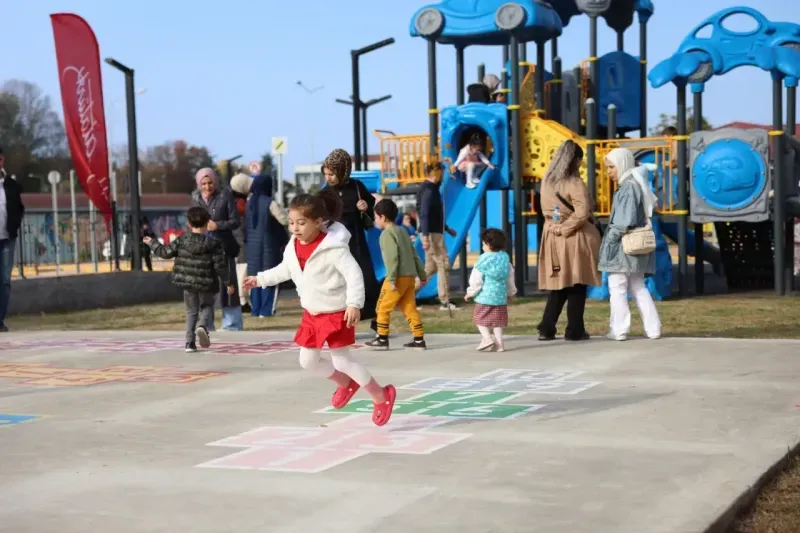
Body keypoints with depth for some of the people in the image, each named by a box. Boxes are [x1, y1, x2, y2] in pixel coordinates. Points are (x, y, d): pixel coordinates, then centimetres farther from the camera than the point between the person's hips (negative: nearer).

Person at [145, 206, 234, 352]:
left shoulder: (182, 240, -5)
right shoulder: (214, 244, -11)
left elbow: (166, 252, 0)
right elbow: (221, 265, -10)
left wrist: (153, 243, 17)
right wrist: (228, 283, 1)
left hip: (187, 282, 2)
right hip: (206, 284, -2)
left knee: (191, 311, 16)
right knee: (207, 306, 19)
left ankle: (190, 342, 7)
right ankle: (202, 325, -14)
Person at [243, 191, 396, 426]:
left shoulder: (333, 247, -25)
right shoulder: (293, 246, -2)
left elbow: (354, 273, -29)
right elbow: (285, 269, 18)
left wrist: (354, 304, -37)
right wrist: (260, 279, 19)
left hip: (336, 313, -8)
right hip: (312, 314, 8)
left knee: (342, 360, -4)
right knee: (308, 360, 13)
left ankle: (381, 396, 14)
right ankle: (346, 384, 39)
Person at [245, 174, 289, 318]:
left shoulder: (249, 203, 7)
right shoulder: (270, 203, -14)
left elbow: (245, 224, 13)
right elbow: (285, 220, -16)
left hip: (252, 245, 6)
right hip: (268, 245, -6)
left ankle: (256, 309, 11)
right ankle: (266, 310, -4)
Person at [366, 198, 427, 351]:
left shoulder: (387, 234, -8)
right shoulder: (403, 231, 18)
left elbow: (392, 258, -18)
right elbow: (414, 255, 18)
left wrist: (391, 279, -20)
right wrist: (421, 275, 21)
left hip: (399, 277, -9)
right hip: (410, 276, 9)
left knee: (383, 307, 2)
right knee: (410, 308, 9)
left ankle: (382, 339, 5)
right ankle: (419, 339, 6)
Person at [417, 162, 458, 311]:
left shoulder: (432, 189, 16)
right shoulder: (429, 190, -15)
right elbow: (424, 214, -23)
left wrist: (446, 228, 28)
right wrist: (425, 236, -30)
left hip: (435, 232, 10)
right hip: (431, 233, -10)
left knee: (431, 267, 13)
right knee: (444, 265, -6)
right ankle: (445, 302, -3)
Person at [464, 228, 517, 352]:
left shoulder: (484, 260, -12)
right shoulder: (505, 258, 6)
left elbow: (476, 280, -10)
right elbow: (510, 278, 16)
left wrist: (470, 293, 1)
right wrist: (511, 292, 30)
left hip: (485, 295, -5)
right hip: (500, 296, 6)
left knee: (480, 318, 5)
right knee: (497, 320, 12)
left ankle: (487, 339, -12)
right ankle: (499, 343, 7)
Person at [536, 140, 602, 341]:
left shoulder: (547, 180, 7)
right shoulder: (574, 183, -13)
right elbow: (582, 213, -21)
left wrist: (557, 226, 10)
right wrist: (566, 228, -9)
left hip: (553, 238, 6)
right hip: (574, 238, -6)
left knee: (557, 284, 12)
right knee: (576, 285, 3)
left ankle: (546, 328, 7)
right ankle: (574, 330, 6)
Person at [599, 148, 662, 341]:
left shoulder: (628, 187, -16)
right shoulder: (634, 185, 13)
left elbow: (626, 221, -22)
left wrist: (610, 238, -14)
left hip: (624, 245, -10)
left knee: (617, 288, -2)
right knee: (638, 287, 13)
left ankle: (619, 330, 1)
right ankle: (653, 328, 12)